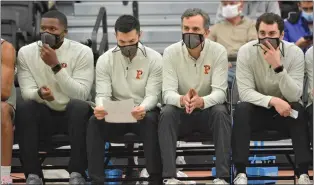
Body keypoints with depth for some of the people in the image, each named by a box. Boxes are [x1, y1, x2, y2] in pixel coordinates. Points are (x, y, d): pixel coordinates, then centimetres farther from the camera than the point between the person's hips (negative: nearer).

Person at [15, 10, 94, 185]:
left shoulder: (82, 52, -9)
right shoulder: (26, 52, -2)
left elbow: (81, 95, -20)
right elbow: (27, 91, -9)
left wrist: (56, 66, -27)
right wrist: (39, 93, -34)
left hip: (72, 114, -2)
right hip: (43, 115, 2)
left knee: (80, 106, -35)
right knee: (23, 107, -30)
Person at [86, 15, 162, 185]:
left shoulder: (154, 59, -8)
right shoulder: (105, 60, -2)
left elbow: (153, 95, -13)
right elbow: (102, 94, -8)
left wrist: (143, 108, -38)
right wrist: (100, 107, -34)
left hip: (144, 113, -2)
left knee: (151, 121, -37)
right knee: (94, 122, -30)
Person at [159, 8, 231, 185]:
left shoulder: (219, 51, -13)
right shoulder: (171, 52, -11)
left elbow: (219, 92, -20)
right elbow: (168, 92, -18)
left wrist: (202, 101, -44)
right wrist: (181, 100, -44)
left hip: (208, 110, 0)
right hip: (181, 111, 1)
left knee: (221, 112, -33)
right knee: (166, 112, -31)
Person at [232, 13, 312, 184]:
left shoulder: (295, 53, -15)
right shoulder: (246, 51, -16)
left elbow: (294, 95, -23)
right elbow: (245, 92, -21)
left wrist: (278, 67, -37)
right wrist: (272, 101, -37)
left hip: (284, 110, 0)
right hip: (258, 109, 0)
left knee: (299, 109, -32)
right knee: (241, 109, -31)